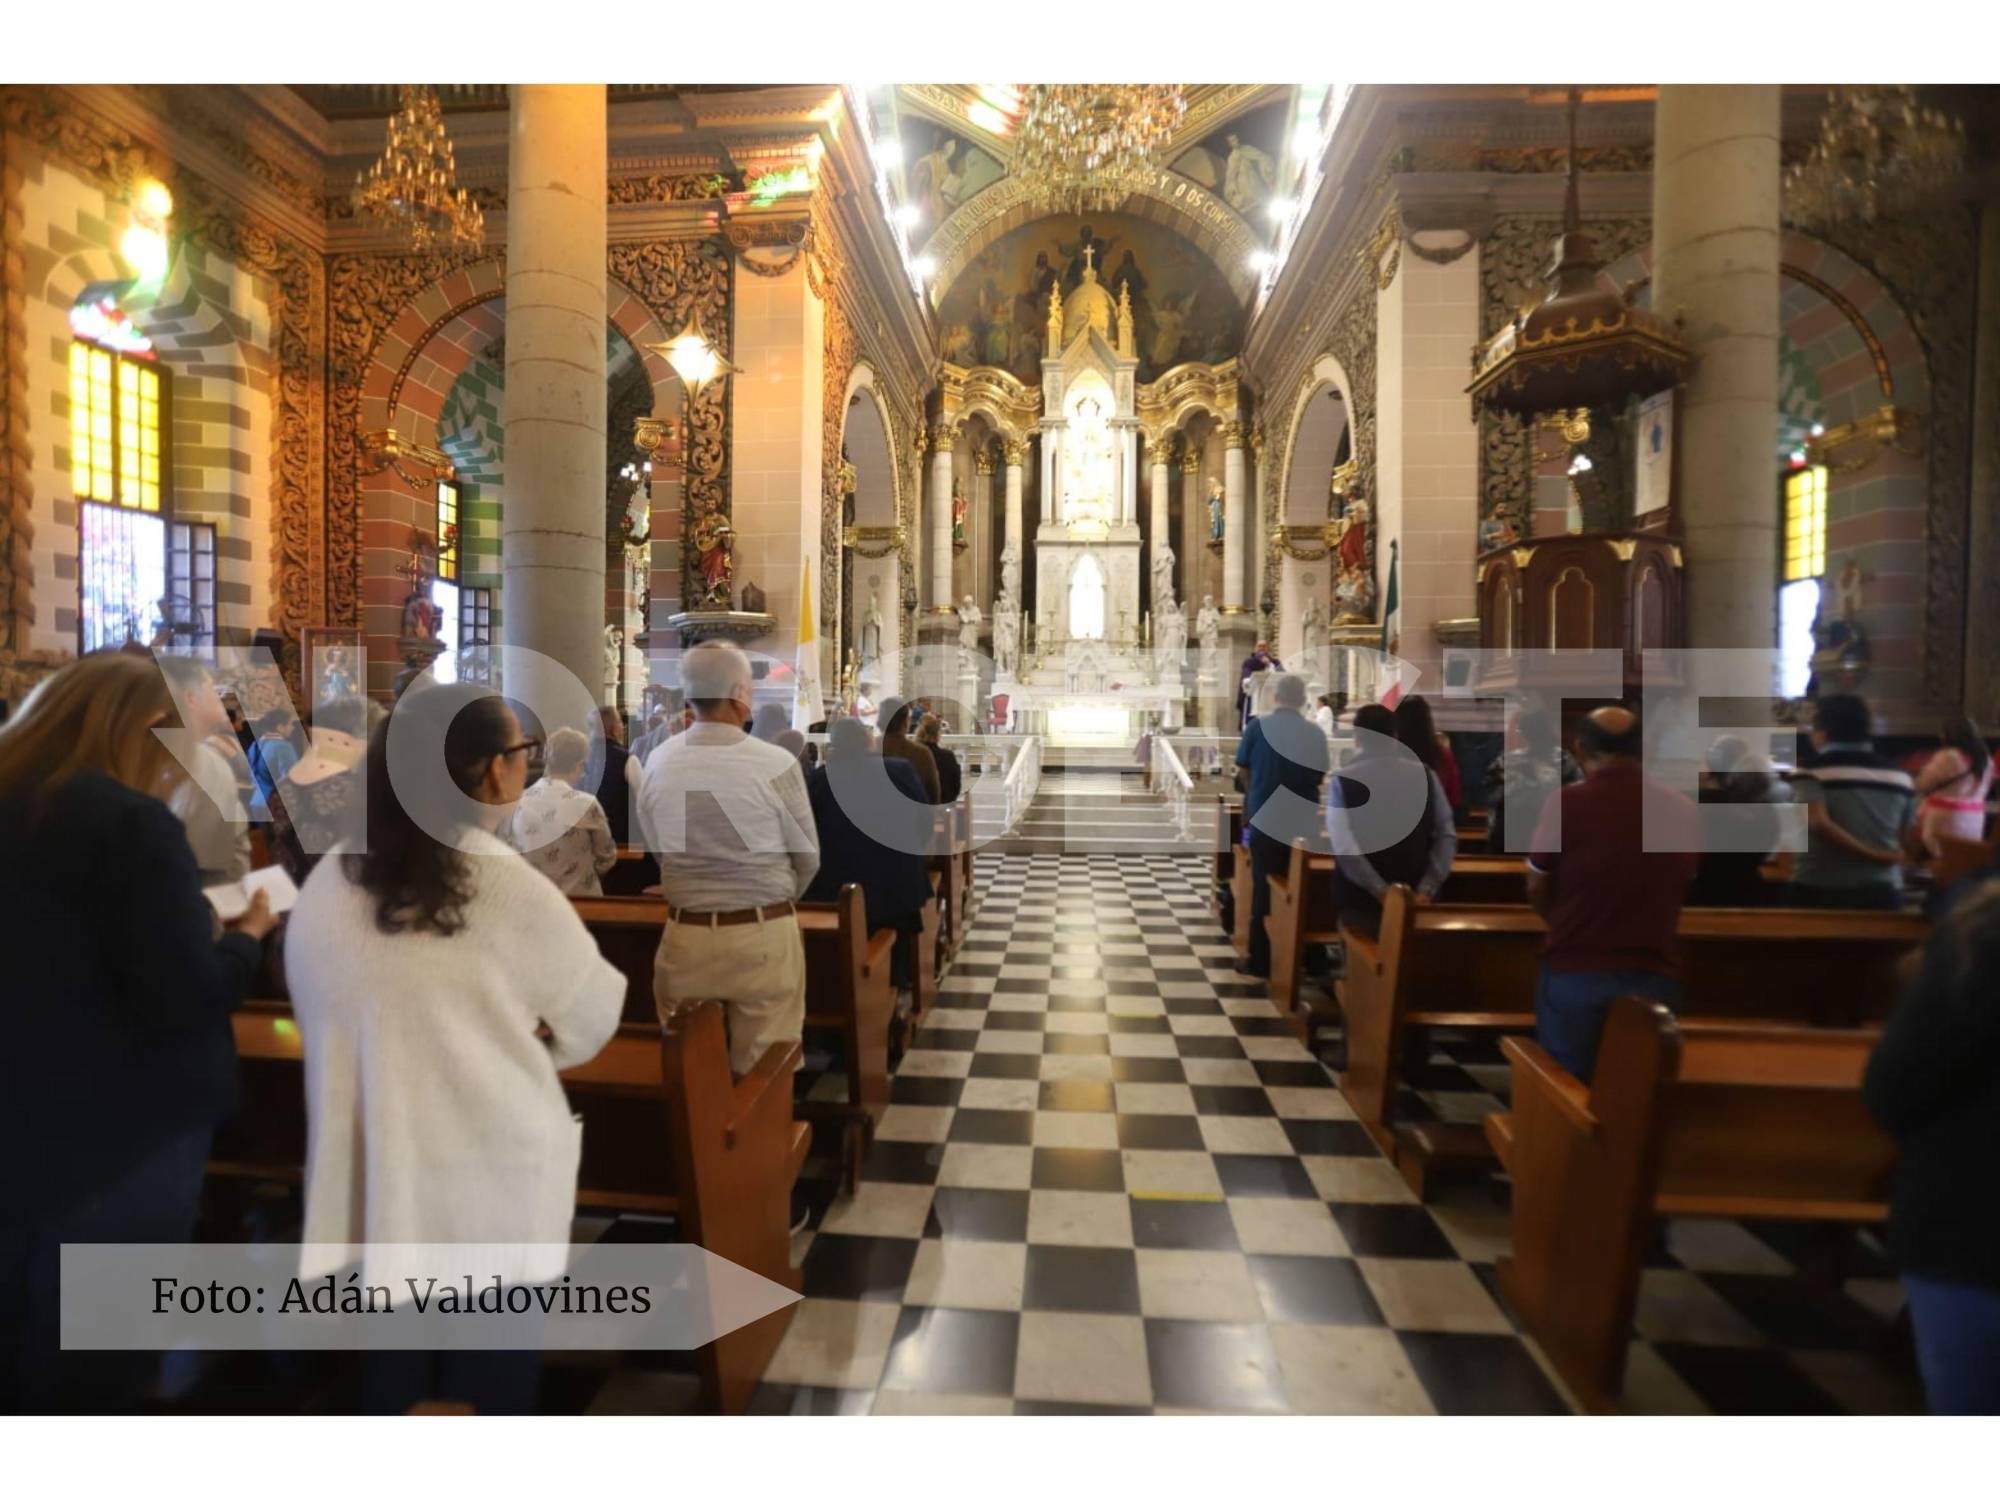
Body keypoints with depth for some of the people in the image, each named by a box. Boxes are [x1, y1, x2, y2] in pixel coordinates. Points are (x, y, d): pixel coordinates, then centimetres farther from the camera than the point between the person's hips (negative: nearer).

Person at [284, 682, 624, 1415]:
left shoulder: (328, 884, -7)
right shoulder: (512, 892, -20)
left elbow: (324, 1013, 7)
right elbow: (592, 1019, -7)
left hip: (376, 1176, 5)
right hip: (490, 1186, -4)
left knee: (394, 1369, 23)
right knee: (492, 1375, 16)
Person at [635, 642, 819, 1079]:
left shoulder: (658, 763, -3)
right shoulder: (776, 764, -15)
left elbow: (658, 849, 8)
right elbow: (807, 858, -4)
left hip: (684, 935, 4)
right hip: (763, 937, -3)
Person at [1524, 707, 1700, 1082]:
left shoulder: (1566, 802, -11)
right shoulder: (1683, 809, 1)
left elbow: (1537, 890, -1)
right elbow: (1681, 888, 15)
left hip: (1575, 971, -3)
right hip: (1655, 974, 4)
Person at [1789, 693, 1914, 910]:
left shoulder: (1812, 773, -7)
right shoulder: (1899, 777, 9)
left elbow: (1817, 824, -22)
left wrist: (1872, 855, -13)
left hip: (1821, 891, -5)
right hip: (1882, 892, 5)